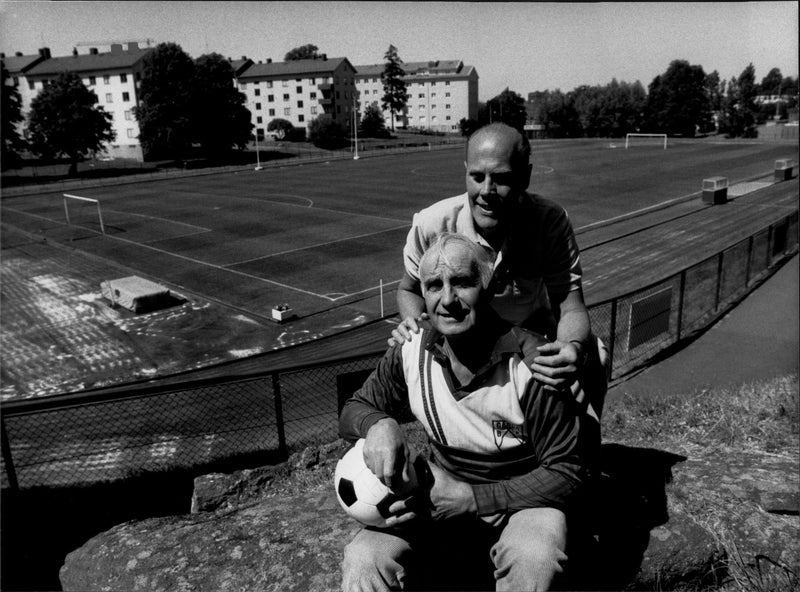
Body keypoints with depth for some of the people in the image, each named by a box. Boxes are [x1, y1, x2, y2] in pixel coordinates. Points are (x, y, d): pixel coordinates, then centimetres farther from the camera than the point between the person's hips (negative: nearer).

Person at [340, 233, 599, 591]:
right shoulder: (411, 352, -9)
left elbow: (569, 472, -18)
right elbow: (354, 410, 4)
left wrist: (471, 498, -26)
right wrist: (378, 424, -22)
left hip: (521, 500, -3)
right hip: (442, 492, 4)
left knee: (533, 559, -36)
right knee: (364, 560, -20)